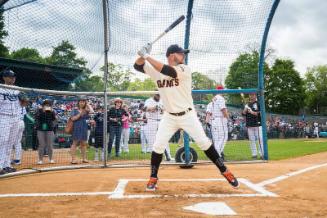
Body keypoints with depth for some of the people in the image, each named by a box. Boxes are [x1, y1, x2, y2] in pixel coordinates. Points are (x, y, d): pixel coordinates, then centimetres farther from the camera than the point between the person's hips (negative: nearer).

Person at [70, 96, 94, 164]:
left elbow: (92, 112, -11)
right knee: (75, 143, -1)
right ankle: (73, 159, 2)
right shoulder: (75, 110, 1)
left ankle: (84, 158, 19)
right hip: (76, 129, -4)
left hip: (84, 129, 4)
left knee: (84, 143, 10)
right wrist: (80, 114, -15)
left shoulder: (86, 110, 8)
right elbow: (73, 118, -9)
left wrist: (88, 105, 0)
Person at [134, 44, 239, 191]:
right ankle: (153, 178, 15)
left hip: (188, 115, -2)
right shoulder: (156, 70, 0)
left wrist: (147, 56, -28)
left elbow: (170, 72, -29)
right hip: (169, 117, 2)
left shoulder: (185, 69, -11)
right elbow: (137, 66, -2)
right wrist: (144, 55, -22)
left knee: (204, 143, -1)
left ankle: (224, 171, 13)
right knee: (158, 146, -3)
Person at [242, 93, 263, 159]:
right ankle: (254, 154, 12)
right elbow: (243, 114, 9)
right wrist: (245, 109, -9)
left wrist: (252, 112, -19)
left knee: (260, 139, -7)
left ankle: (262, 154, -3)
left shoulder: (259, 103, 2)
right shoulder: (247, 104, 16)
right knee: (252, 140, 6)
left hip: (258, 124, -4)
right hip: (249, 125, 4)